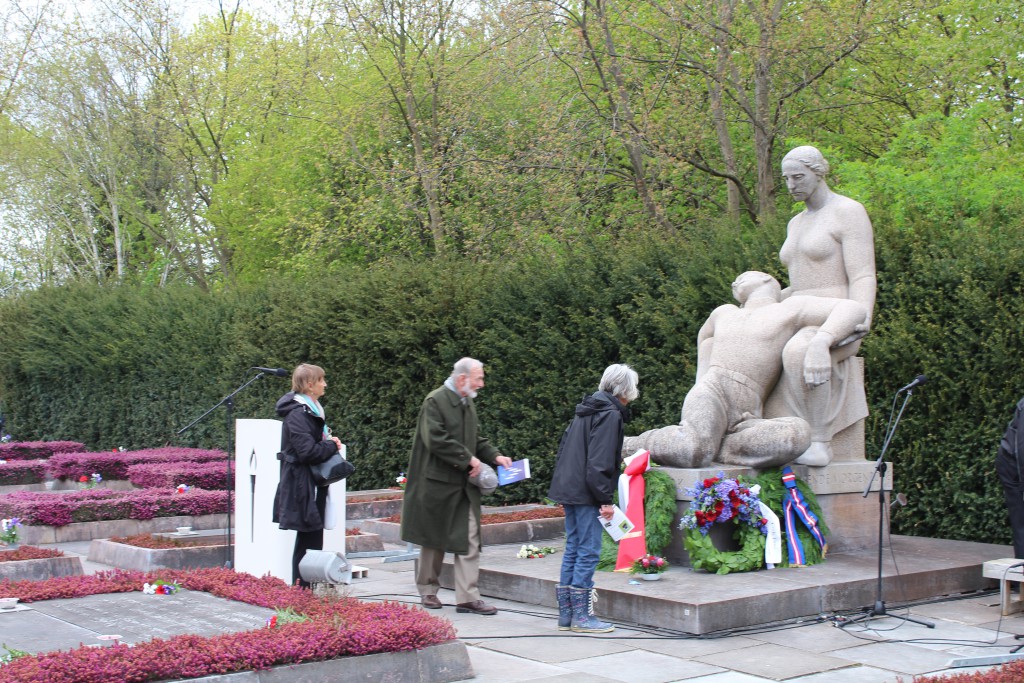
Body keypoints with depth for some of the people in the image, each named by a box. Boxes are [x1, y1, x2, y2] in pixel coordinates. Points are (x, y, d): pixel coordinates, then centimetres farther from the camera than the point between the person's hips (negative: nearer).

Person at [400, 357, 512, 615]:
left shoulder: (467, 404, 14)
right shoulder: (435, 402, -12)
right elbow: (436, 439, -21)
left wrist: (494, 456, 5)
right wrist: (468, 459, -19)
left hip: (465, 485, 7)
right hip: (437, 484, -7)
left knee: (469, 540, -1)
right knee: (433, 540, 7)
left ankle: (468, 597, -1)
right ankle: (428, 590, 23)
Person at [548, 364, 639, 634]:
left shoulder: (586, 411, 15)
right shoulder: (610, 415, -12)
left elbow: (564, 447, 20)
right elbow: (599, 463, -19)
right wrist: (606, 500, -16)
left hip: (569, 490, 9)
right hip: (586, 494, -9)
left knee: (573, 550, 13)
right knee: (588, 553, -4)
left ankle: (566, 613, 17)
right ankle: (581, 616, 0)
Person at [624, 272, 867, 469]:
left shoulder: (790, 307, 17)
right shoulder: (725, 313, 30)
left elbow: (854, 309, 5)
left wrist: (820, 341, -16)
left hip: (747, 419, 0)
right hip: (710, 398, 1)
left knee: (799, 434, -34)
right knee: (694, 451, -35)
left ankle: (715, 449, -24)